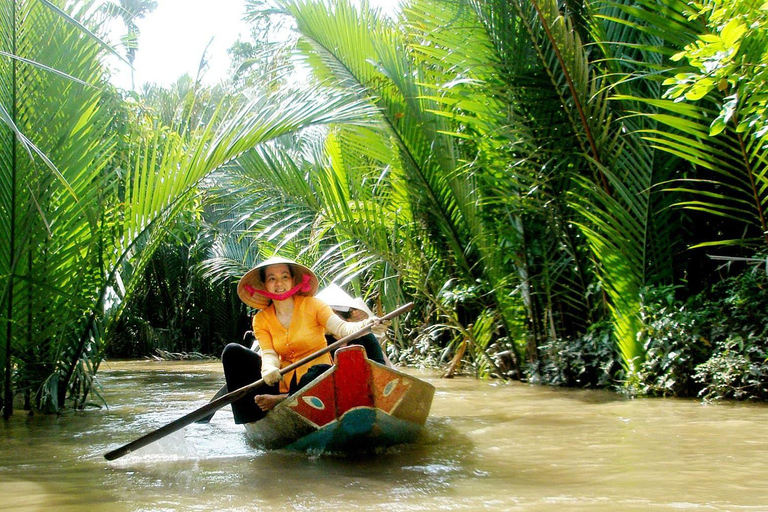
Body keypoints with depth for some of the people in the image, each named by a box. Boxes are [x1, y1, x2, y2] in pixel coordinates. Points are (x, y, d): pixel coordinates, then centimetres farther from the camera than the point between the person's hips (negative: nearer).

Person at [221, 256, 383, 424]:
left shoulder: (311, 305, -2)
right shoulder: (261, 320, 5)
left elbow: (341, 328, -15)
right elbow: (268, 354, -8)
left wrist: (363, 325, -38)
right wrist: (269, 369, -33)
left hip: (314, 378, -4)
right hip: (283, 380, 4)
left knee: (323, 371, -39)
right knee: (232, 352, -10)